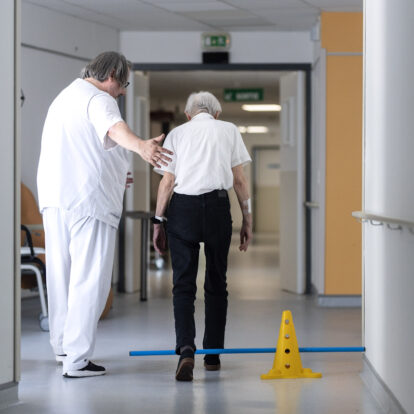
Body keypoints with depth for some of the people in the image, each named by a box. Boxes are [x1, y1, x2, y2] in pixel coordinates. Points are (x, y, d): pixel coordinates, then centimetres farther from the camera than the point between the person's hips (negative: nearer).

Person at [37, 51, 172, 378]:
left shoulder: (64, 97, 26)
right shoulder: (98, 99, -6)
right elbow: (115, 128, -31)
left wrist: (109, 176, 51)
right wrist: (141, 146, -50)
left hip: (54, 199, 9)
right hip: (88, 201, -9)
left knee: (62, 274, 18)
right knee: (89, 280, -6)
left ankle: (62, 345, 31)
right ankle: (77, 360, -7)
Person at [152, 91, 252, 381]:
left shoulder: (177, 133, 11)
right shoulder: (229, 130, 12)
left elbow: (167, 182, 4)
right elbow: (239, 179, 7)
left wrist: (158, 222, 9)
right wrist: (247, 219, 11)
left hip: (182, 208, 0)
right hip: (218, 206, 1)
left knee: (183, 284, -1)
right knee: (217, 283, 12)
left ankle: (186, 349, -20)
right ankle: (213, 355, 17)